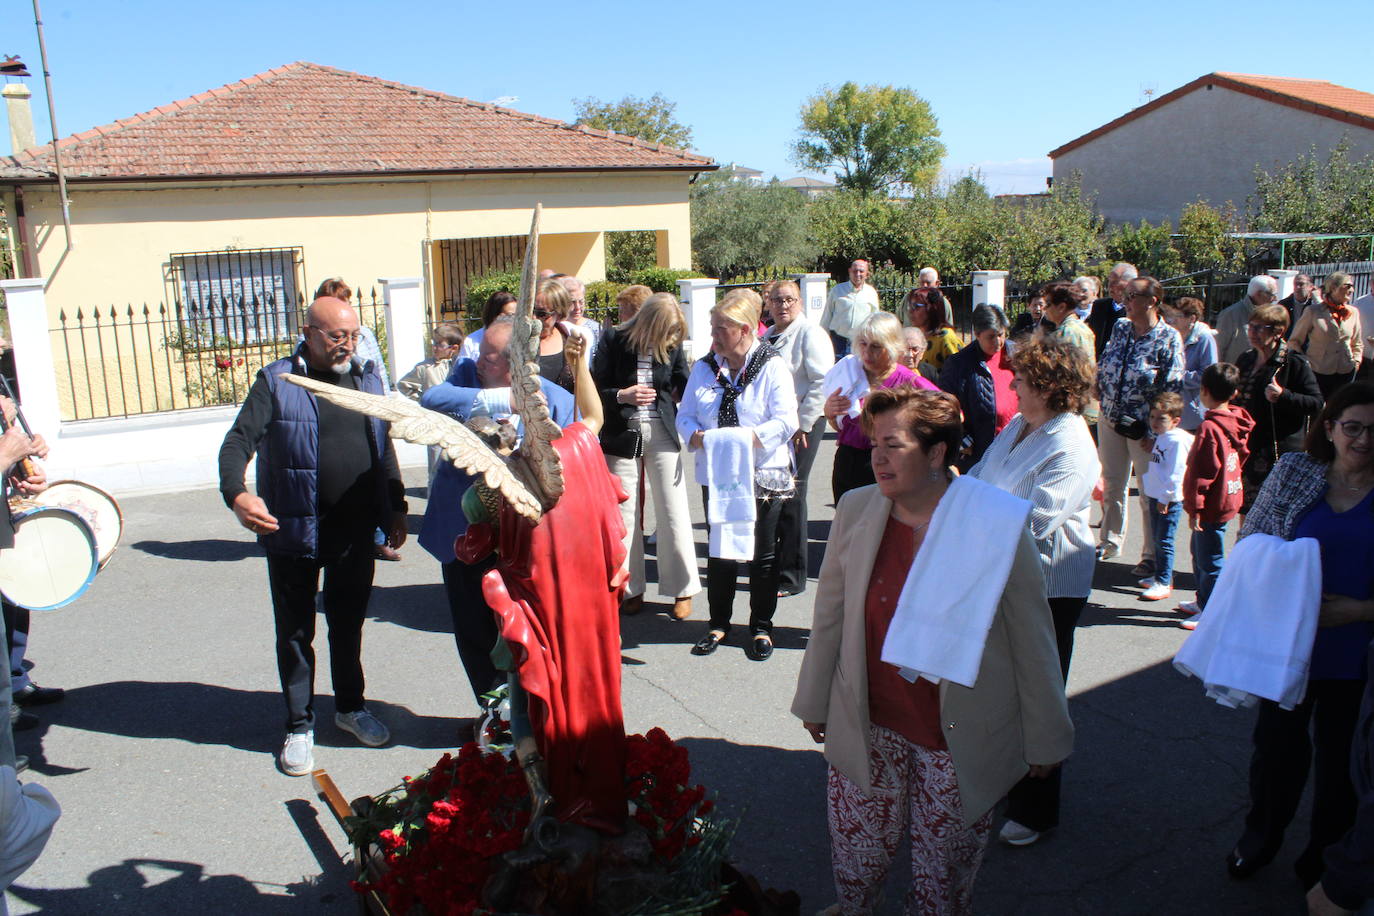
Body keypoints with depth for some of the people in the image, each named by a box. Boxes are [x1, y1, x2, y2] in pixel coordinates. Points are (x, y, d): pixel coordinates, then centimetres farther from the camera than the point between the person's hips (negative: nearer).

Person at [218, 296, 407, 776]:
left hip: (356, 529, 4)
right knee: (295, 632, 9)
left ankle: (350, 706, 36)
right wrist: (237, 494, -33)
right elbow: (237, 443, -14)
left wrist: (395, 509, 12)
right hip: (294, 531, -3)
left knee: (349, 623, 18)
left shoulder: (367, 379, 8)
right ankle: (299, 725, 24)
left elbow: (384, 448, 15)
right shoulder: (276, 382, -7)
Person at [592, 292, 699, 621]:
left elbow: (686, 390, 4)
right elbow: (594, 389, -3)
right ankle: (631, 589, 21)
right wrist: (622, 396, -20)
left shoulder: (672, 345, 0)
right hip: (622, 436, -1)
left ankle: (682, 589, 15)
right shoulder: (614, 340, -5)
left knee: (674, 513, 1)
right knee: (624, 515, 6)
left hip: (662, 434, 1)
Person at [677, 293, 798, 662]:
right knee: (718, 550, 11)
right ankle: (718, 622, 27)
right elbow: (685, 416, 5)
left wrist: (746, 438, -26)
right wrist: (697, 436, -17)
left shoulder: (773, 367, -8)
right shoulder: (704, 367, 6)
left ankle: (761, 627, 23)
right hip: (717, 475, 4)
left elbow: (785, 421, -16)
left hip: (762, 475, -3)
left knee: (763, 553, 8)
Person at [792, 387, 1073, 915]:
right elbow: (829, 614, 5)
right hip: (868, 727, 3)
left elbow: (1031, 640, -7)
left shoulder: (997, 524, -15)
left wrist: (1044, 737, 0)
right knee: (856, 853, 16)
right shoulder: (855, 510, -5)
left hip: (960, 738, -3)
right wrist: (814, 700, 12)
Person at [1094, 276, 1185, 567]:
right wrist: (1100, 392, 7)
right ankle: (1110, 542, 33)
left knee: (1150, 493, 4)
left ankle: (1152, 555, 16)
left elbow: (1172, 389, -11)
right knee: (1111, 486, 17)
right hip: (1110, 421, 5)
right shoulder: (1119, 328, 4)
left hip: (1144, 427, -5)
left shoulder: (1169, 338, -11)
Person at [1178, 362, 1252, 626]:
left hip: (1213, 504, -9)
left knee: (1209, 561, 2)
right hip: (1230, 497, 10)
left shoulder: (1209, 428, -23)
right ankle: (1203, 602, 37)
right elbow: (1242, 456, 15)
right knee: (1199, 551, 24)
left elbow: (1201, 473, -22)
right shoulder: (1238, 423, 4)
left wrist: (1194, 508, -16)